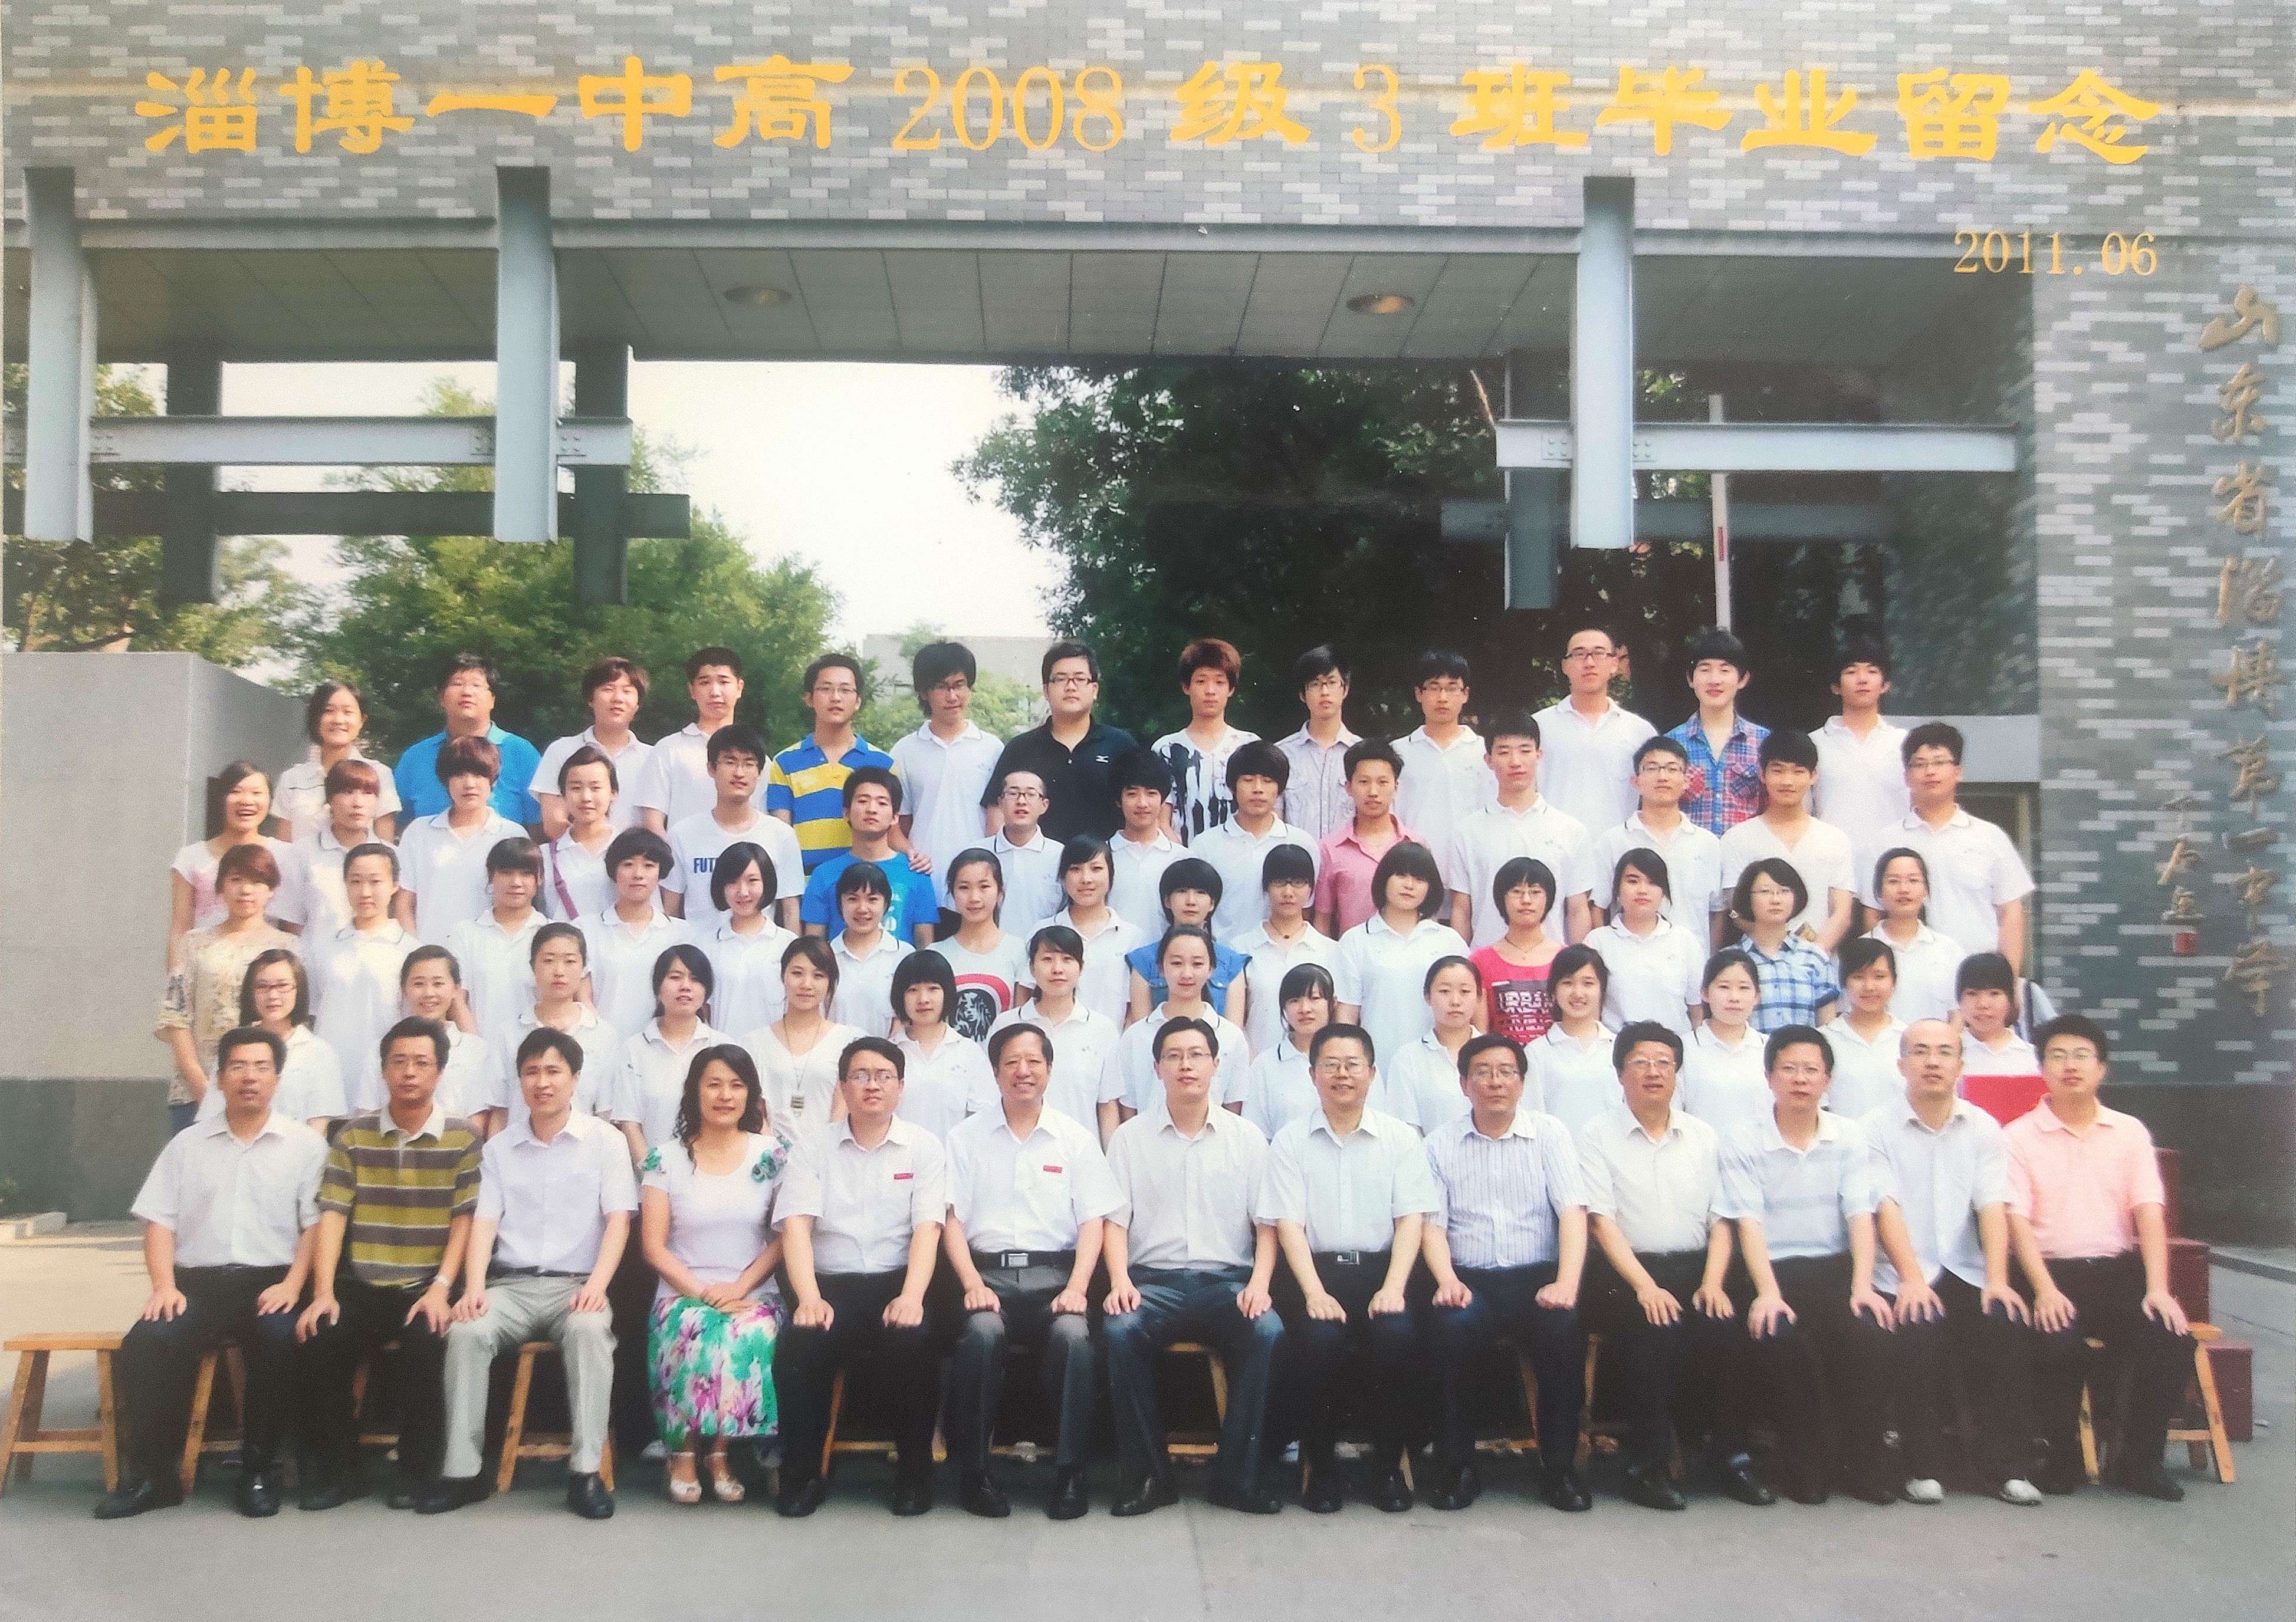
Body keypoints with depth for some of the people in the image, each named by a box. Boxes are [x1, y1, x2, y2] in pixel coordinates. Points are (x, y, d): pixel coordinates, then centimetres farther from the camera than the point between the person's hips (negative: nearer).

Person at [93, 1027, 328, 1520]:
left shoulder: (305, 1143, 8)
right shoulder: (187, 1145, 16)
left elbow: (316, 1225, 0)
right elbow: (159, 1220, 10)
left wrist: (292, 1285, -14)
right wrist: (164, 1285, -6)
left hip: (271, 1282, -2)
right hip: (198, 1282, 2)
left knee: (280, 1341, -33)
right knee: (145, 1344, -27)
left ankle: (259, 1468, -15)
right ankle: (151, 1473, -14)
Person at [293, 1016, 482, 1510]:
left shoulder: (464, 1137, 3)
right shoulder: (354, 1135, 8)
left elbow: (465, 1220, -3)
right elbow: (332, 1216, 0)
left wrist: (441, 1288, -16)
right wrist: (323, 1292, -12)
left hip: (426, 1288, -2)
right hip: (361, 1286, 2)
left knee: (427, 1343, -31)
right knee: (319, 1340, -25)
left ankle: (418, 1472, -12)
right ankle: (336, 1470, -6)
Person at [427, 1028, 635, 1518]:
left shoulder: (606, 1141, 6)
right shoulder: (498, 1148, 14)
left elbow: (618, 1219, -2)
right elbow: (484, 1222, 5)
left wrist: (597, 1285, -18)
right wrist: (474, 1287, -13)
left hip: (577, 1283, -2)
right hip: (511, 1283, 3)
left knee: (590, 1329, -35)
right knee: (466, 1331, -28)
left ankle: (586, 1472, -31)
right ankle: (462, 1471, -21)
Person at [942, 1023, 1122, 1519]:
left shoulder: (1076, 1138, 12)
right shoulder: (965, 1138, 12)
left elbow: (1093, 1222, 6)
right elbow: (952, 1220, 5)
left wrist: (1076, 1287, -10)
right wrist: (972, 1284, -11)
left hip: (1054, 1271, 0)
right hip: (987, 1269, 0)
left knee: (1073, 1335, -32)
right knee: (982, 1333, -33)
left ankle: (1070, 1470, -19)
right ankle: (974, 1469, -18)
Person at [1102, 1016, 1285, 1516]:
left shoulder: (1247, 1137, 12)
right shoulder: (1130, 1137, 11)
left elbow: (1267, 1224, 7)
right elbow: (1115, 1220, 5)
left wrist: (1259, 1283, -10)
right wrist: (1120, 1280, -12)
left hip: (1228, 1279, 0)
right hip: (1154, 1278, 0)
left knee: (1268, 1331, -31)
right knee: (1119, 1330, -32)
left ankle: (1238, 1475, -18)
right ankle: (1146, 1474, -18)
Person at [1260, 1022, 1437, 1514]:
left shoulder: (1401, 1138, 10)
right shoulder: (1290, 1142, 7)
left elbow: (1411, 1219, 2)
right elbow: (1288, 1224, -1)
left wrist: (1393, 1288, -14)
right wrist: (1314, 1293, -16)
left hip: (1380, 1266, 1)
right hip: (1314, 1269, -1)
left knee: (1397, 1334, -30)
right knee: (1318, 1337, -31)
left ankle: (1388, 1465, -9)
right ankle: (1320, 1465, -9)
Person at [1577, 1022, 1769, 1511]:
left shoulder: (1703, 1137, 16)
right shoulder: (1596, 1137, 3)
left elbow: (1720, 1221, 11)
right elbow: (1602, 1222, -6)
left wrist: (1713, 1283, -7)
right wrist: (1645, 1287, -18)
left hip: (1693, 1268, 3)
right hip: (1624, 1273, -3)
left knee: (1722, 1327, -27)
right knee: (1656, 1330, -32)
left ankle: (1732, 1456, -12)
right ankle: (1648, 1466, -20)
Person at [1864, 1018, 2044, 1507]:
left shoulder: (1983, 1128, 12)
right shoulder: (1876, 1128, 2)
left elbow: (1993, 1206, 1)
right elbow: (1886, 1207, -9)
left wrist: (1997, 1279, -14)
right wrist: (1912, 1278, -21)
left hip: (1967, 1273, 3)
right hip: (1905, 1278, -3)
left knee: (2009, 1326, -24)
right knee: (1920, 1334, -30)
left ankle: (2007, 1466, -11)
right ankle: (1924, 1467, -12)